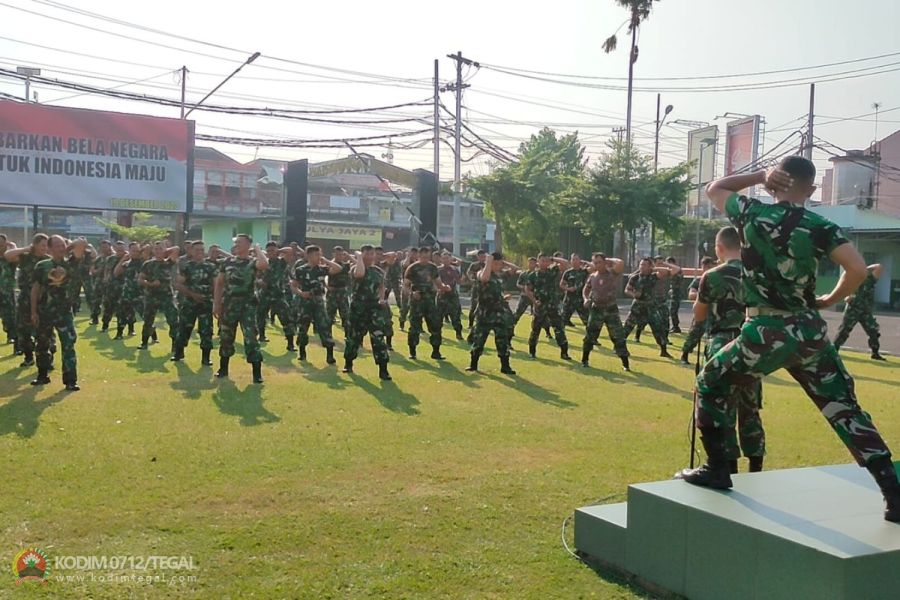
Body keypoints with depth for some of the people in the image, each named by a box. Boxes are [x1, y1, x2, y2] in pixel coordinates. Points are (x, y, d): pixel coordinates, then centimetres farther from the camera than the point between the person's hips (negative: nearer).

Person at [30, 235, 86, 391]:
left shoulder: (70, 263, 1)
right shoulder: (42, 266, 0)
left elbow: (82, 243, -13)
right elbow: (35, 289, 1)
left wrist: (69, 247, 3)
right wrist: (33, 312, -2)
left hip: (64, 311, -1)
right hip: (44, 311, 1)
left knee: (68, 345, -8)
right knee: (43, 344, 13)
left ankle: (70, 380, -6)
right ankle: (43, 375, 30)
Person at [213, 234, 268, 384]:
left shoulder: (253, 262, -3)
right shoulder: (227, 262, 7)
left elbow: (265, 265, -28)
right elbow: (219, 284, 10)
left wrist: (257, 250, -11)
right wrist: (216, 304, 4)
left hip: (247, 305, -4)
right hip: (229, 304, 4)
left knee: (251, 338, -8)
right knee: (226, 338, 13)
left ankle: (257, 373, -4)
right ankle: (223, 368, 30)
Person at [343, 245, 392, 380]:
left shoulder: (379, 271, 8)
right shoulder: (356, 268, -6)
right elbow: (359, 274, -32)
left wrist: (382, 299, 7)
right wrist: (359, 257, -20)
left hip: (374, 307, 2)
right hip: (358, 307, -2)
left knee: (378, 337, -9)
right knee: (354, 336, 11)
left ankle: (383, 370, -10)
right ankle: (348, 363, 34)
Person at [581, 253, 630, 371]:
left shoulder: (612, 273, -8)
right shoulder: (592, 276, 6)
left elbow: (620, 264, -28)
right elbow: (586, 289, 20)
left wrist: (609, 260, -13)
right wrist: (585, 299, 0)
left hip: (611, 309, -3)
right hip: (596, 308, 3)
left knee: (619, 336, -3)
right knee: (590, 335, 8)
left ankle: (625, 364, 2)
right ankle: (584, 360, 22)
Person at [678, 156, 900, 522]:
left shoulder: (752, 212, -2)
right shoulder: (821, 227, 1)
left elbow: (713, 189, 17)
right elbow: (857, 270, -12)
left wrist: (759, 176, 7)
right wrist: (829, 300, 5)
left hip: (766, 332, -2)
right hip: (810, 332, 3)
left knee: (710, 385, 19)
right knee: (845, 409, 9)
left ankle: (716, 469, 19)